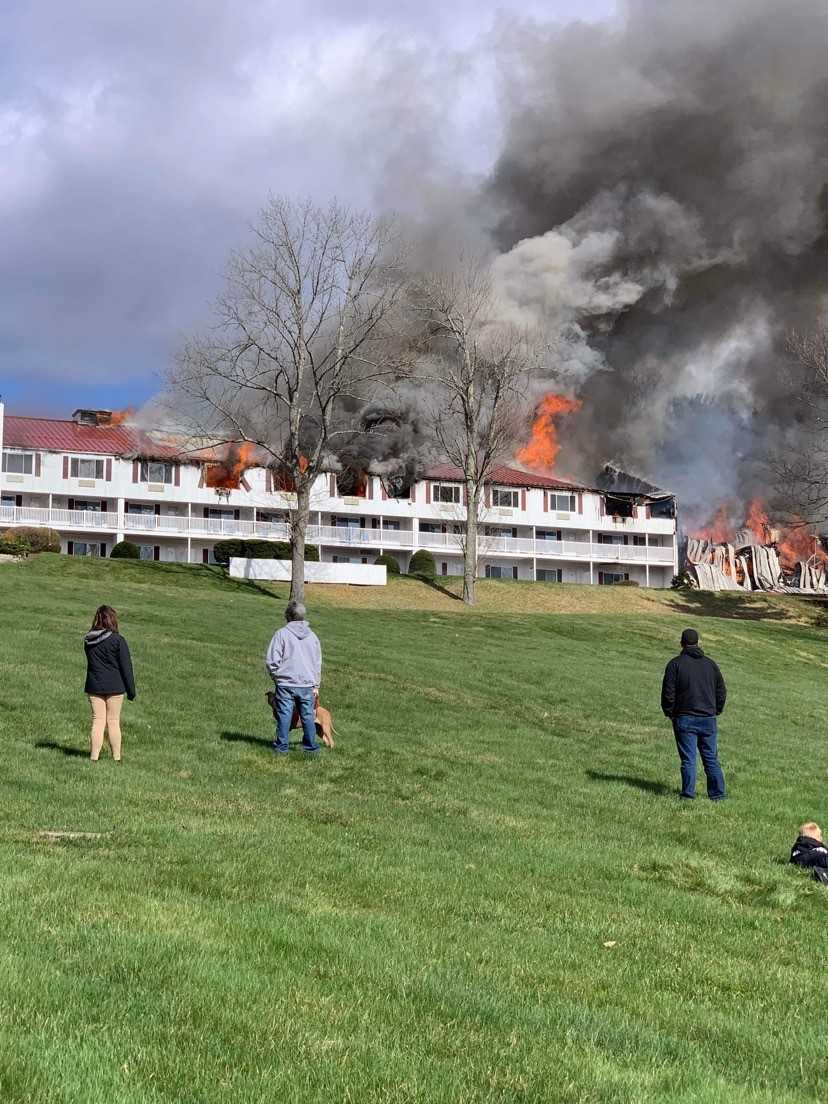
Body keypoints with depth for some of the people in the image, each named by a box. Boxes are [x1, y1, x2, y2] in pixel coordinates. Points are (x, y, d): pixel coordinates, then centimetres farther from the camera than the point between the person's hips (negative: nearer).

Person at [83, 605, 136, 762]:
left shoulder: (88, 640, 2)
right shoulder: (118, 640, -11)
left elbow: (91, 663, 12)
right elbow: (126, 666, -9)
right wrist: (131, 690, -3)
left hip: (94, 687, 3)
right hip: (114, 687, -3)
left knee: (97, 721, 6)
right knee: (113, 722, 4)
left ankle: (94, 757, 1)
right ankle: (116, 758, 8)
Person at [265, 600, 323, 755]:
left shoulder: (282, 634, -6)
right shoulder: (312, 636, 9)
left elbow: (271, 660, -9)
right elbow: (318, 663, 15)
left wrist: (275, 676, 9)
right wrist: (316, 686, 21)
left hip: (285, 684, -3)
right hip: (307, 684, 3)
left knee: (284, 715, 2)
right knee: (308, 716, 9)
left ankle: (282, 746, 6)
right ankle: (310, 747, 13)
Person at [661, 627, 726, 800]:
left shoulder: (675, 664, -4)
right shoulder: (710, 663, 8)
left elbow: (668, 693, -8)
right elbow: (722, 691, 10)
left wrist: (669, 713, 5)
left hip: (685, 719, -3)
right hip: (708, 719, 3)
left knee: (688, 759, -2)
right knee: (711, 758, 9)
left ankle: (688, 794, -6)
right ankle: (717, 794, 8)